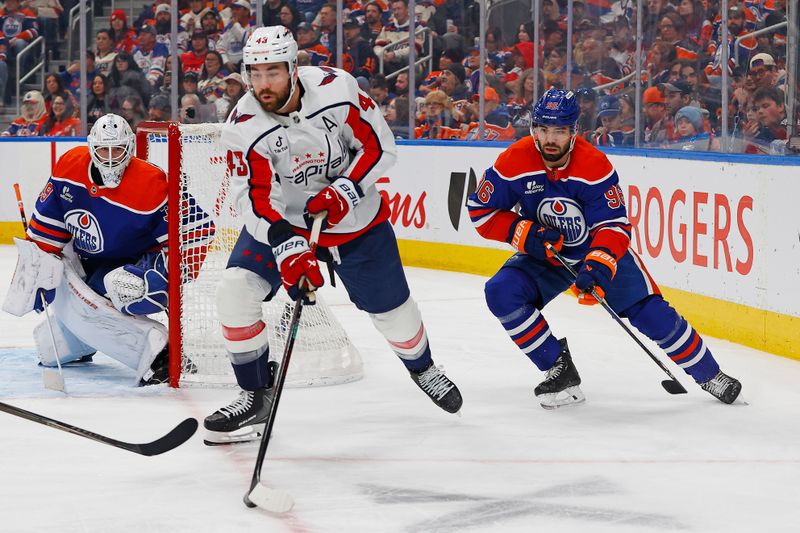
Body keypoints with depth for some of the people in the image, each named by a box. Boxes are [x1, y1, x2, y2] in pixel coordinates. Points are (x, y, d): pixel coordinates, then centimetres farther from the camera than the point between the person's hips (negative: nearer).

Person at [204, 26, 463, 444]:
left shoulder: (337, 89, -24)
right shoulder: (243, 126, -23)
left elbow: (379, 147, -14)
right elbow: (256, 201, -24)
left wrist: (345, 190, -27)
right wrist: (289, 251, -37)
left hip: (354, 216, 0)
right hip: (280, 219, 0)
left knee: (390, 306, 10)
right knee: (235, 292, -18)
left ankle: (422, 367, 43)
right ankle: (256, 395, -2)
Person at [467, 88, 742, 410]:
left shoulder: (595, 166, -26)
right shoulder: (514, 162, -19)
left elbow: (614, 226, -25)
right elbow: (480, 210, -10)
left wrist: (597, 267, -42)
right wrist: (527, 234, -23)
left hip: (603, 252, -2)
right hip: (545, 255, 3)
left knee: (652, 314, -10)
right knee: (501, 292, -21)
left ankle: (709, 375, 11)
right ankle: (560, 371, -9)